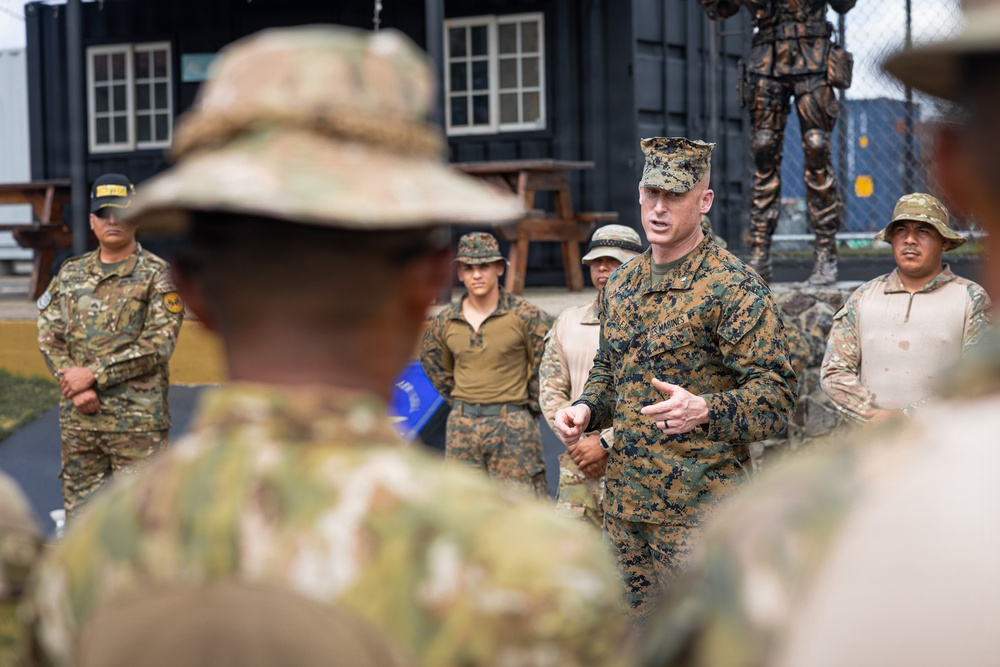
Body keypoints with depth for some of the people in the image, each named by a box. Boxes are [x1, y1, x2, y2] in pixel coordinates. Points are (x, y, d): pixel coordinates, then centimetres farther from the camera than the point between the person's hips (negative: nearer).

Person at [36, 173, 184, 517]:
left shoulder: (157, 275, -3)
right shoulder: (70, 274, 12)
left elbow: (158, 344, -13)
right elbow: (49, 336, 8)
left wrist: (93, 375, -15)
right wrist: (76, 387, -8)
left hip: (137, 421, -5)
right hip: (78, 418, 5)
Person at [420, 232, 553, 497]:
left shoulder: (525, 315, -5)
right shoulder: (445, 321, 6)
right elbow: (432, 362, 23)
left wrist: (530, 406, 1)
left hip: (512, 427, -4)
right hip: (461, 425, 4)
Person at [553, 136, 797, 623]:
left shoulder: (734, 286, -10)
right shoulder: (622, 284, 13)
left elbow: (776, 394, -14)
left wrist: (703, 409, -32)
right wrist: (586, 410, 5)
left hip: (697, 508, -7)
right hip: (624, 499, 7)